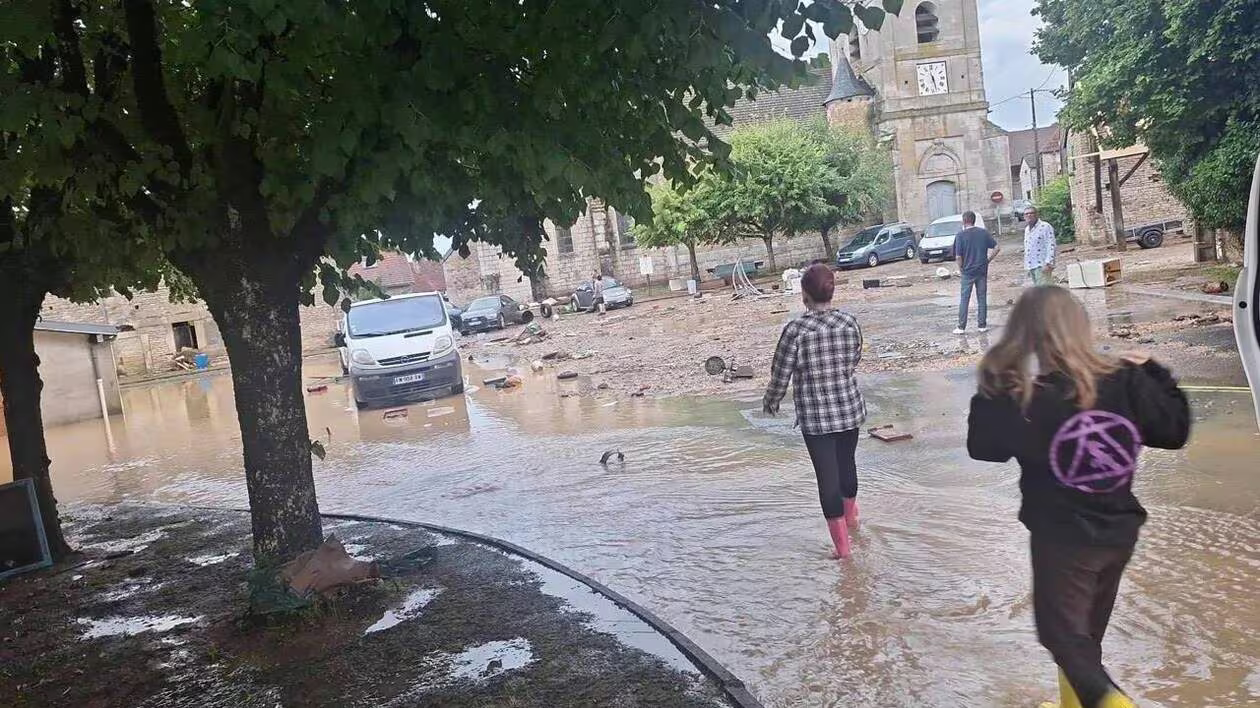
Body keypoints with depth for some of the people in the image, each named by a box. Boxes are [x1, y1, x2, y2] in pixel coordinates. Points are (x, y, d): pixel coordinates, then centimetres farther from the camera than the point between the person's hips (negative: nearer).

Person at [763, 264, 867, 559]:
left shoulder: (795, 330, -17)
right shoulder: (850, 323, -6)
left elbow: (780, 374, -11)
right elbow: (854, 361, 9)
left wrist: (770, 401, 8)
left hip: (814, 416, -4)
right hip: (850, 407, 4)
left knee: (827, 474, 5)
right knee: (847, 462, 25)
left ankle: (842, 544, 13)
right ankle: (850, 516, 49)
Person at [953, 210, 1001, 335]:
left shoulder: (961, 235, -9)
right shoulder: (984, 232, 1)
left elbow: (958, 256, -14)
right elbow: (997, 248, -3)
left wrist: (961, 267, 1)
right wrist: (988, 260, 5)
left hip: (968, 272, -3)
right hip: (982, 271, 3)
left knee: (964, 300, 3)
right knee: (982, 298, 10)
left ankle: (961, 327, 3)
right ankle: (982, 325, 13)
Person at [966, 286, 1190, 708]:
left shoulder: (1021, 400, -21)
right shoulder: (1127, 381, -12)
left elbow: (982, 447, -6)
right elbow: (1175, 430, 2)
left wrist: (989, 395, 3)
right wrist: (1152, 374, 12)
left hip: (1061, 539, -5)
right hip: (1119, 533, 5)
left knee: (1063, 631, 10)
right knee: (1086, 628, 23)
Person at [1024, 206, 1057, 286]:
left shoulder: (1045, 227, -7)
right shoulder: (1027, 229, 18)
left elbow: (1051, 246, -15)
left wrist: (1048, 263, -24)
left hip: (1042, 265, -8)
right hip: (1031, 266, 8)